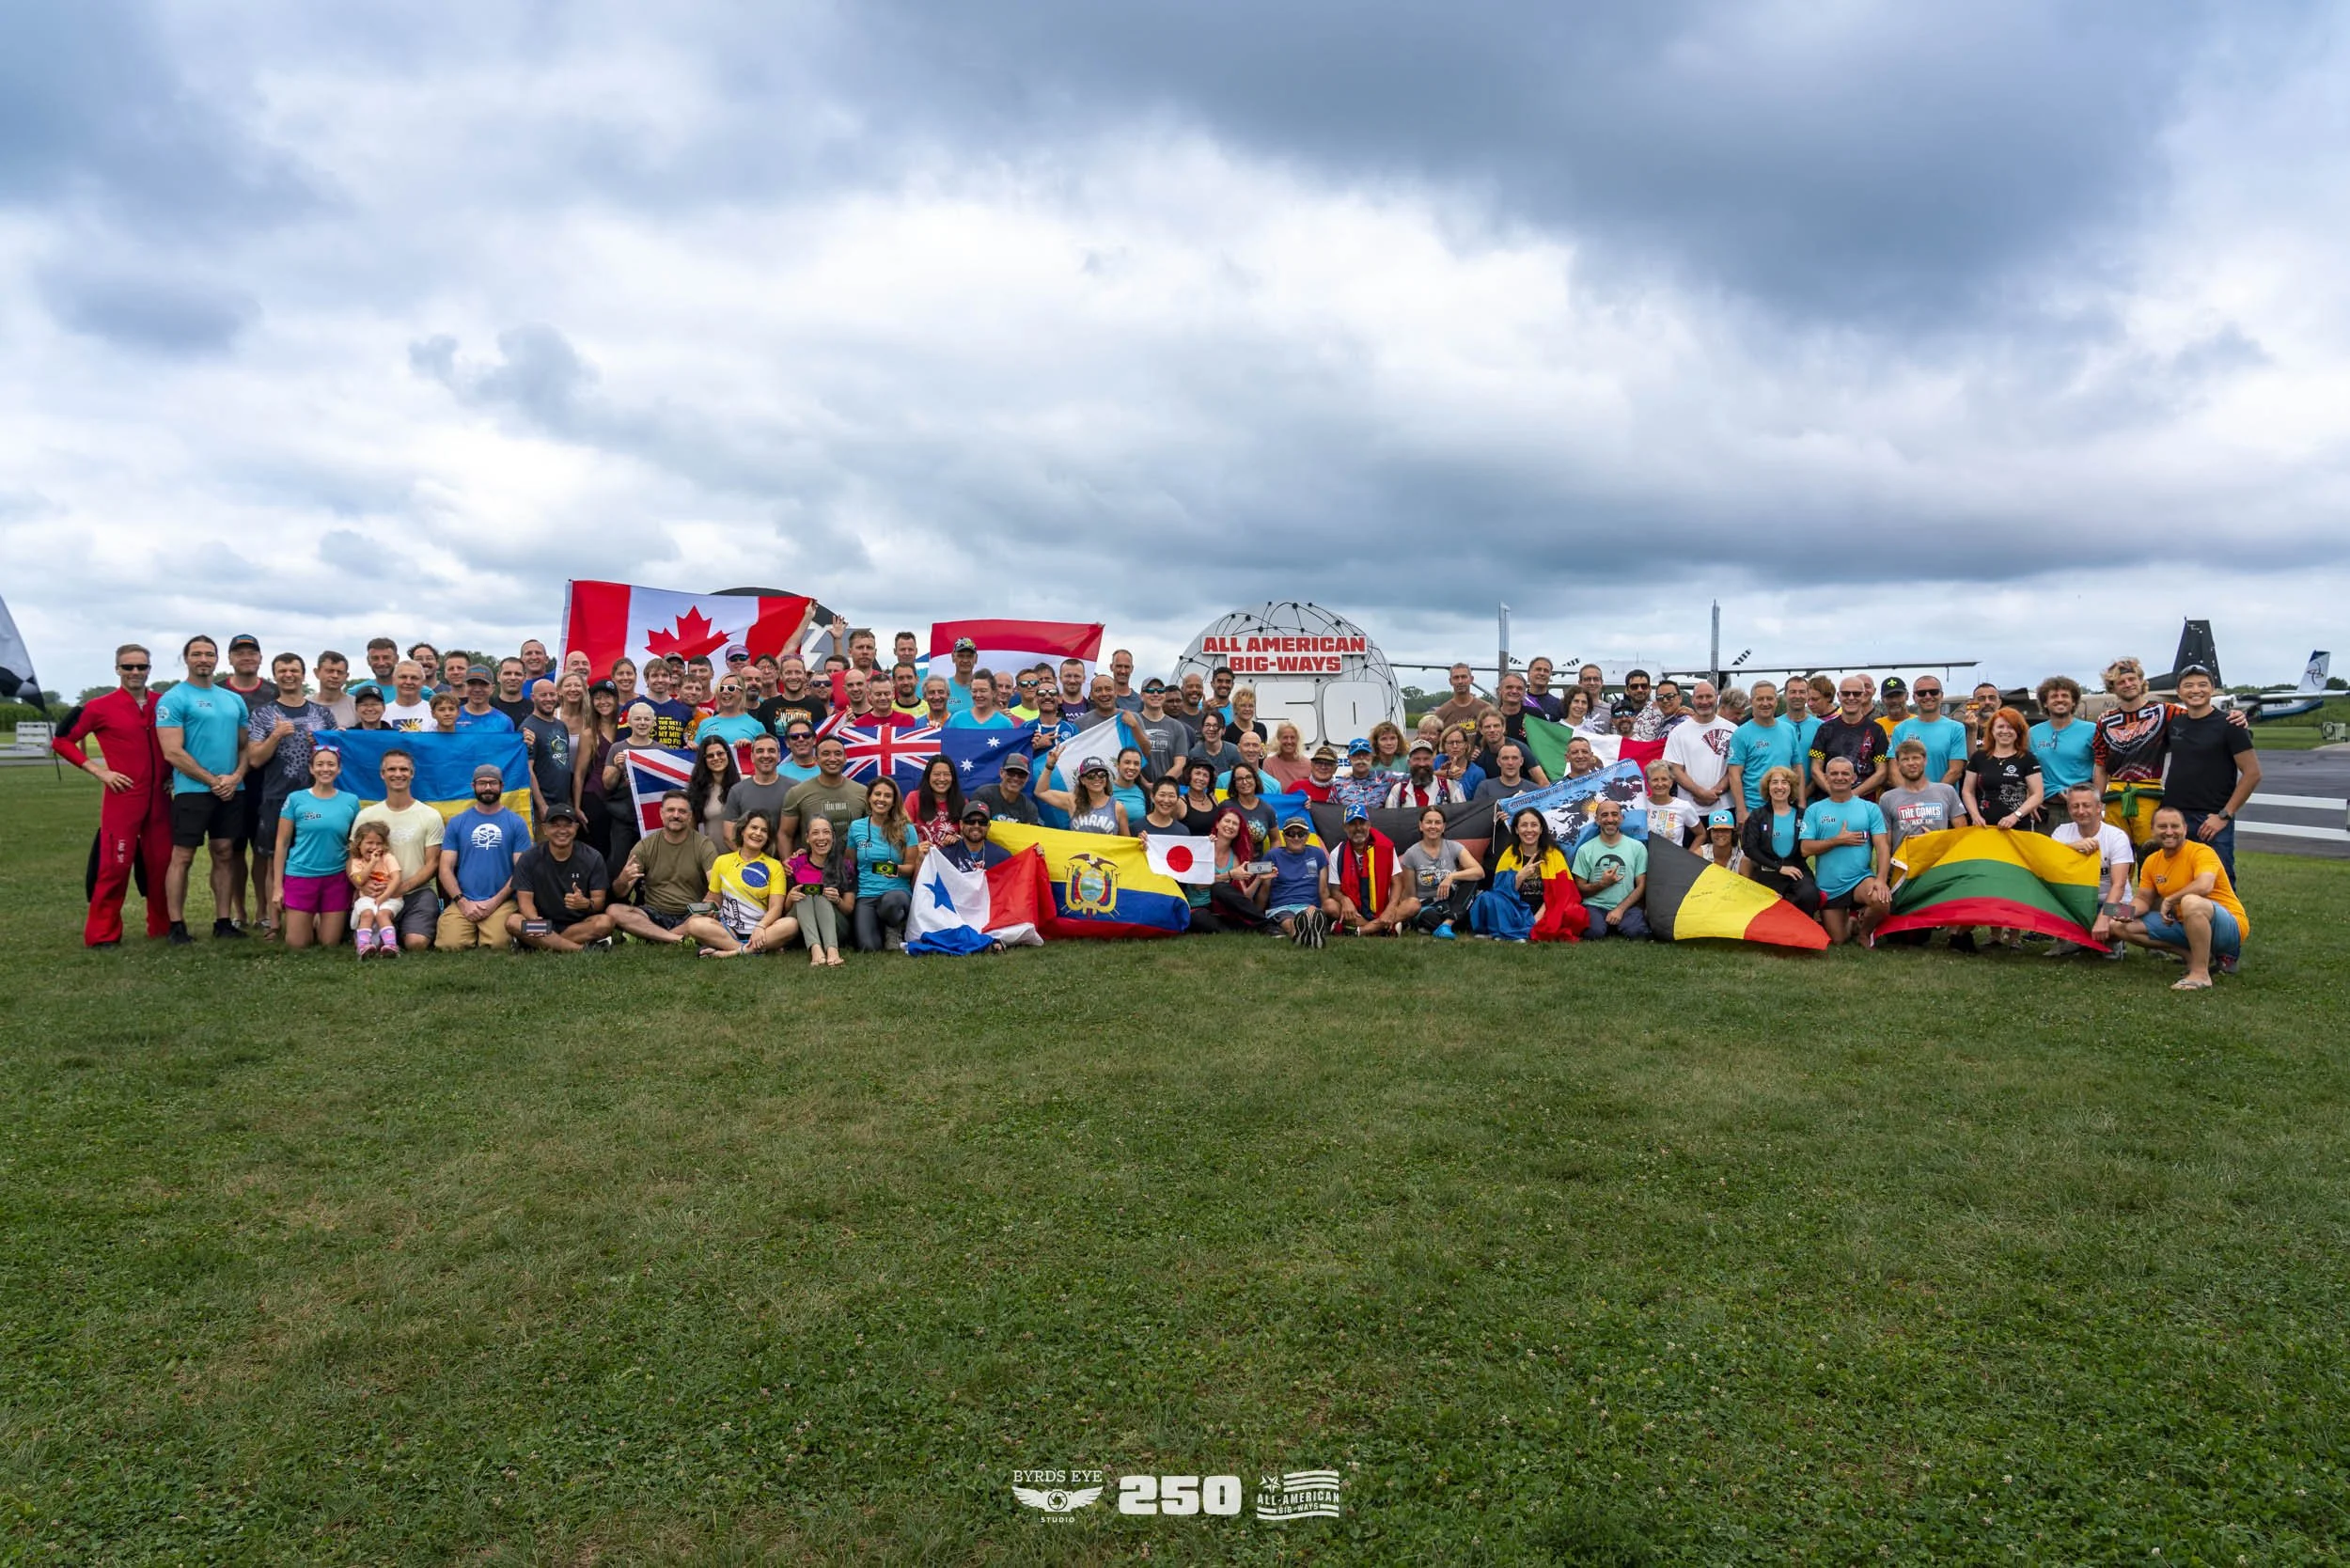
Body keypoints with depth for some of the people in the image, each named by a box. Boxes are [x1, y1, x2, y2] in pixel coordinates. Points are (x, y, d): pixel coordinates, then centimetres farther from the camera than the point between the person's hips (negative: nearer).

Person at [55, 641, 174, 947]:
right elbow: (62, 741, 2)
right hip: (121, 799, -4)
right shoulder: (100, 707, -4)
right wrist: (99, 771, -7)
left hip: (159, 799, 4)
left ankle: (163, 926, 21)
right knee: (115, 866, -4)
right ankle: (102, 933, 6)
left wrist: (175, 772, 8)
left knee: (162, 863, 10)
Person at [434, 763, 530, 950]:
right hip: (463, 902, 2)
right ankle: (473, 932, 8)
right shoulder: (457, 822, 12)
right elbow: (446, 868, 7)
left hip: (502, 902, -1)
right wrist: (463, 902, -7)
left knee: (496, 945, -28)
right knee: (449, 945, -24)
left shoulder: (516, 823, 7)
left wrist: (495, 902, -9)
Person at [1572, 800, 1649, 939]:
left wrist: (1620, 909, -11)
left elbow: (1641, 886, 3)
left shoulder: (1637, 847, 6)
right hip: (1595, 906, 0)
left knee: (1635, 930, -33)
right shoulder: (1585, 849, 5)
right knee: (1594, 931, -34)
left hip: (1626, 906, 0)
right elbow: (1579, 889, 6)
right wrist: (1602, 884, -13)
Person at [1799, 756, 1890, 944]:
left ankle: (1863, 929, 0)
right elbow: (1806, 849, -4)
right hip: (1828, 886, 1)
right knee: (1838, 940, 3)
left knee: (1882, 901, -34)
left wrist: (1881, 879, -20)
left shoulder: (1870, 808, 3)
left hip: (1861, 879, -1)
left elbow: (1882, 847, -5)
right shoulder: (1814, 810, 3)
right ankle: (1849, 922, 40)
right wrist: (1838, 840, -13)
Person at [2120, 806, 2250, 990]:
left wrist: (2169, 900, -21)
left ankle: (2200, 973, -27)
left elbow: (2204, 886, -35)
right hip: (2185, 926, 8)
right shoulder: (2151, 862, 6)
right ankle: (2196, 955, -2)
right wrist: (2128, 911, -11)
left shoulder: (2201, 852, -16)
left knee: (2190, 902, -39)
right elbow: (2144, 899, 12)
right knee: (2129, 927, -1)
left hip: (2230, 927, -8)